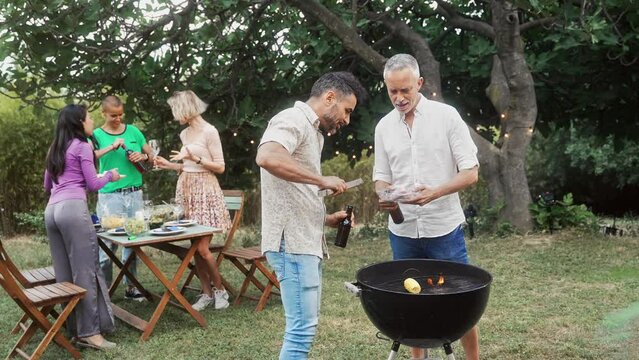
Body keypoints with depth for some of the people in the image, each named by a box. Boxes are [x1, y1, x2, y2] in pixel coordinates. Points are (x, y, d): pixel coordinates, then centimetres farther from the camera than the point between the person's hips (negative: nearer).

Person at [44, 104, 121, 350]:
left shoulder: (55, 150, 23)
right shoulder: (83, 146, 2)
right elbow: (93, 184, 1)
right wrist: (110, 176, 19)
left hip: (51, 211, 8)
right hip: (73, 209, -8)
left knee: (65, 275, 8)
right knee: (85, 271, -7)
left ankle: (74, 329, 11)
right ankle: (89, 332, -9)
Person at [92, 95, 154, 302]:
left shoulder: (133, 131, 10)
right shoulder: (97, 135, 1)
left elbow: (152, 157, 15)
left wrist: (143, 156, -5)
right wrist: (111, 147, -23)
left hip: (135, 194, 4)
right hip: (110, 196, -3)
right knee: (108, 243, -4)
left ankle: (131, 287, 17)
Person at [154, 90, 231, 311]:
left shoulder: (209, 131, -11)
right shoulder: (185, 134, 12)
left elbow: (220, 167, -10)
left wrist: (195, 158, -20)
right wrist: (169, 164, 11)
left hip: (205, 190, -7)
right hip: (186, 189, 7)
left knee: (202, 248, -8)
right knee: (195, 247, 6)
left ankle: (220, 290, 11)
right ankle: (207, 293, 14)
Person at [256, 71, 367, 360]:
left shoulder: (313, 131, 21)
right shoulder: (292, 120, -9)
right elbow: (266, 157, -32)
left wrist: (326, 219, 13)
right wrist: (323, 180, -24)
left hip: (306, 242, 10)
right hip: (292, 242, -10)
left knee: (304, 326, 15)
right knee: (302, 329, -9)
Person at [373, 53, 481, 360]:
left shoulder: (446, 116, -6)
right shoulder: (384, 126, 6)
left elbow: (470, 173, -7)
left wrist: (435, 193, -23)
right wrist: (384, 196, -11)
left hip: (444, 229, -3)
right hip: (402, 231, 4)